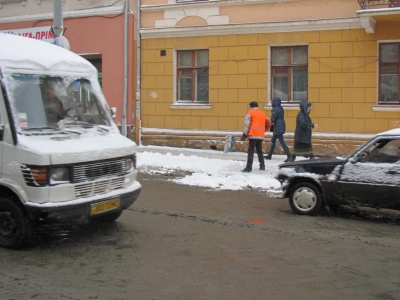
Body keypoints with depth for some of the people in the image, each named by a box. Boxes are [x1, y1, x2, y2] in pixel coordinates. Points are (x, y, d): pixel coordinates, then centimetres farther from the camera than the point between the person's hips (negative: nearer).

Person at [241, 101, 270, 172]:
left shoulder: (249, 113, 0)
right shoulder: (263, 114, 18)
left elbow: (247, 125, -7)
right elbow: (268, 123, 19)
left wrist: (244, 134, -7)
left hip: (253, 135, -6)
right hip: (261, 135, 6)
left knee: (251, 151, -8)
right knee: (259, 150, 18)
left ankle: (249, 167, -14)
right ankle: (262, 166, 21)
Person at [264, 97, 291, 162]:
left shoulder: (276, 109, -16)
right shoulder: (280, 108, 14)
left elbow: (272, 119, -19)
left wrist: (272, 121, 3)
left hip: (278, 128, -10)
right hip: (281, 127, 10)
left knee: (282, 142, -11)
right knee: (273, 141, 18)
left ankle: (289, 156, -14)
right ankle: (269, 155, 27)